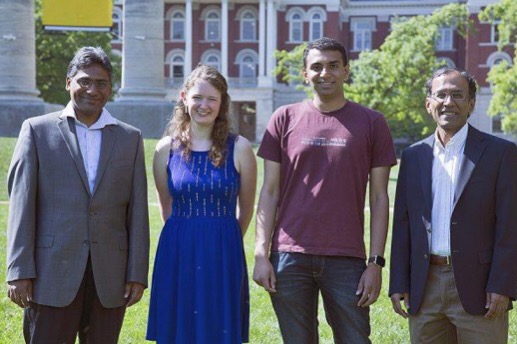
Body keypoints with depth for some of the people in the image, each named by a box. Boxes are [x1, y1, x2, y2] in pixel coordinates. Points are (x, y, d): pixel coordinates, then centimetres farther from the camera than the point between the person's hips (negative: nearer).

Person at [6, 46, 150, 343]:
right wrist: (19, 272, -7)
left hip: (110, 278, 2)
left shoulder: (130, 138, 11)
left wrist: (138, 274, 1)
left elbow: (137, 211, 7)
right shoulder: (37, 130, 4)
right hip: (52, 274, -2)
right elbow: (21, 204, -1)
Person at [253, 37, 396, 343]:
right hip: (289, 258, 1)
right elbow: (270, 192, 6)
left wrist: (376, 263, -3)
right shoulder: (285, 119, 6)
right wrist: (261, 254, -2)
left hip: (346, 260, -1)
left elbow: (379, 198, 4)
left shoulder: (371, 123, 5)